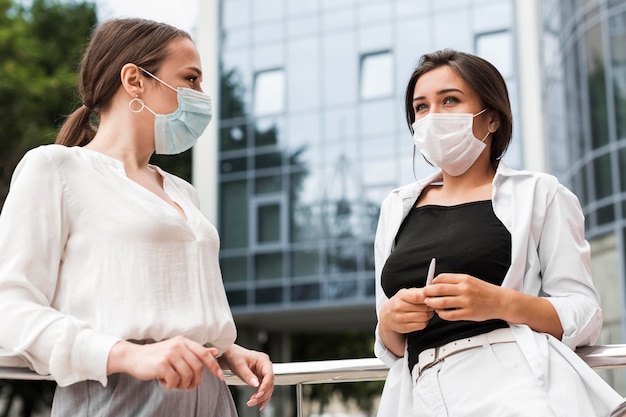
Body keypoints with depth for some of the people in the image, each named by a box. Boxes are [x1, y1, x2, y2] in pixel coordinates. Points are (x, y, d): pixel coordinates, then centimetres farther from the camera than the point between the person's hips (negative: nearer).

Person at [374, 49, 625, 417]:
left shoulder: (537, 193, 10)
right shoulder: (397, 208, 21)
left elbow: (585, 317, 3)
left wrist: (501, 303, -13)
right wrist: (389, 322, 0)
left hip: (514, 375, -2)